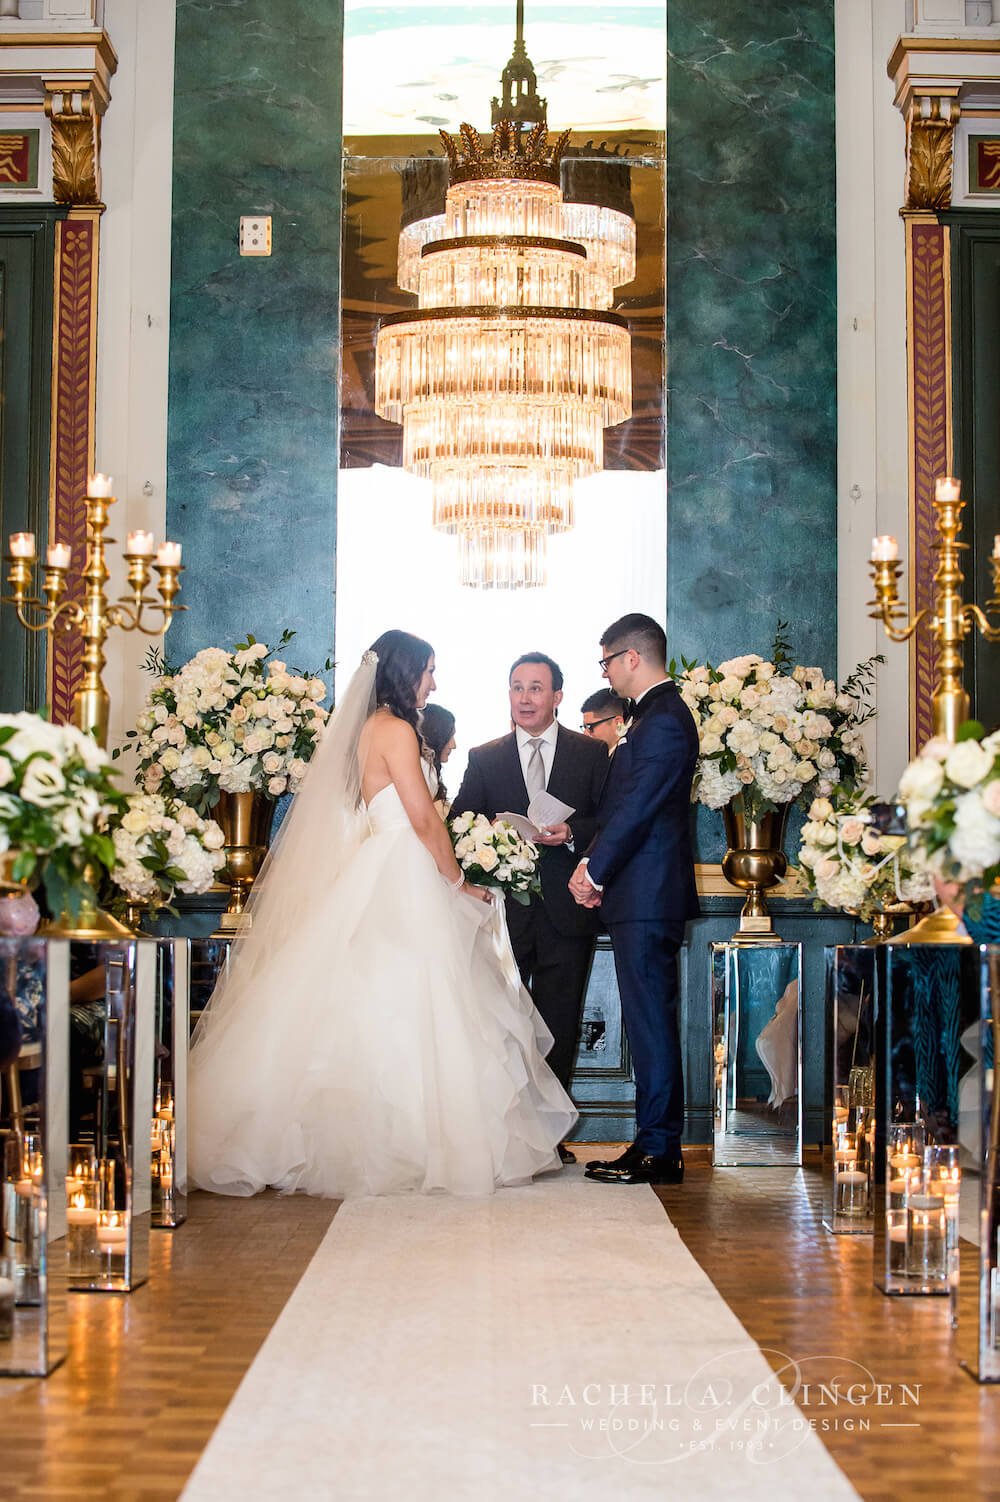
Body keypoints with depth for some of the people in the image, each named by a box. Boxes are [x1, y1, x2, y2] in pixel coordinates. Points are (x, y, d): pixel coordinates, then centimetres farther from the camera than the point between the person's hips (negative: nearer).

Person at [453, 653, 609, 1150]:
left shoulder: (593, 754, 8)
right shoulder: (484, 759, 11)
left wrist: (572, 832, -15)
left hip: (567, 908, 0)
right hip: (505, 908, 0)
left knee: (558, 1025, 5)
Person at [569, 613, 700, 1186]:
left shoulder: (663, 720, -14)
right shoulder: (658, 714, 18)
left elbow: (636, 811, -18)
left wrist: (594, 870, -9)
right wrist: (595, 866, 10)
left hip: (648, 896, -10)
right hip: (645, 895, 10)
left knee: (651, 1021, -6)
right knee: (649, 1022, 12)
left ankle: (659, 1150, -1)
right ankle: (655, 1144, 17)